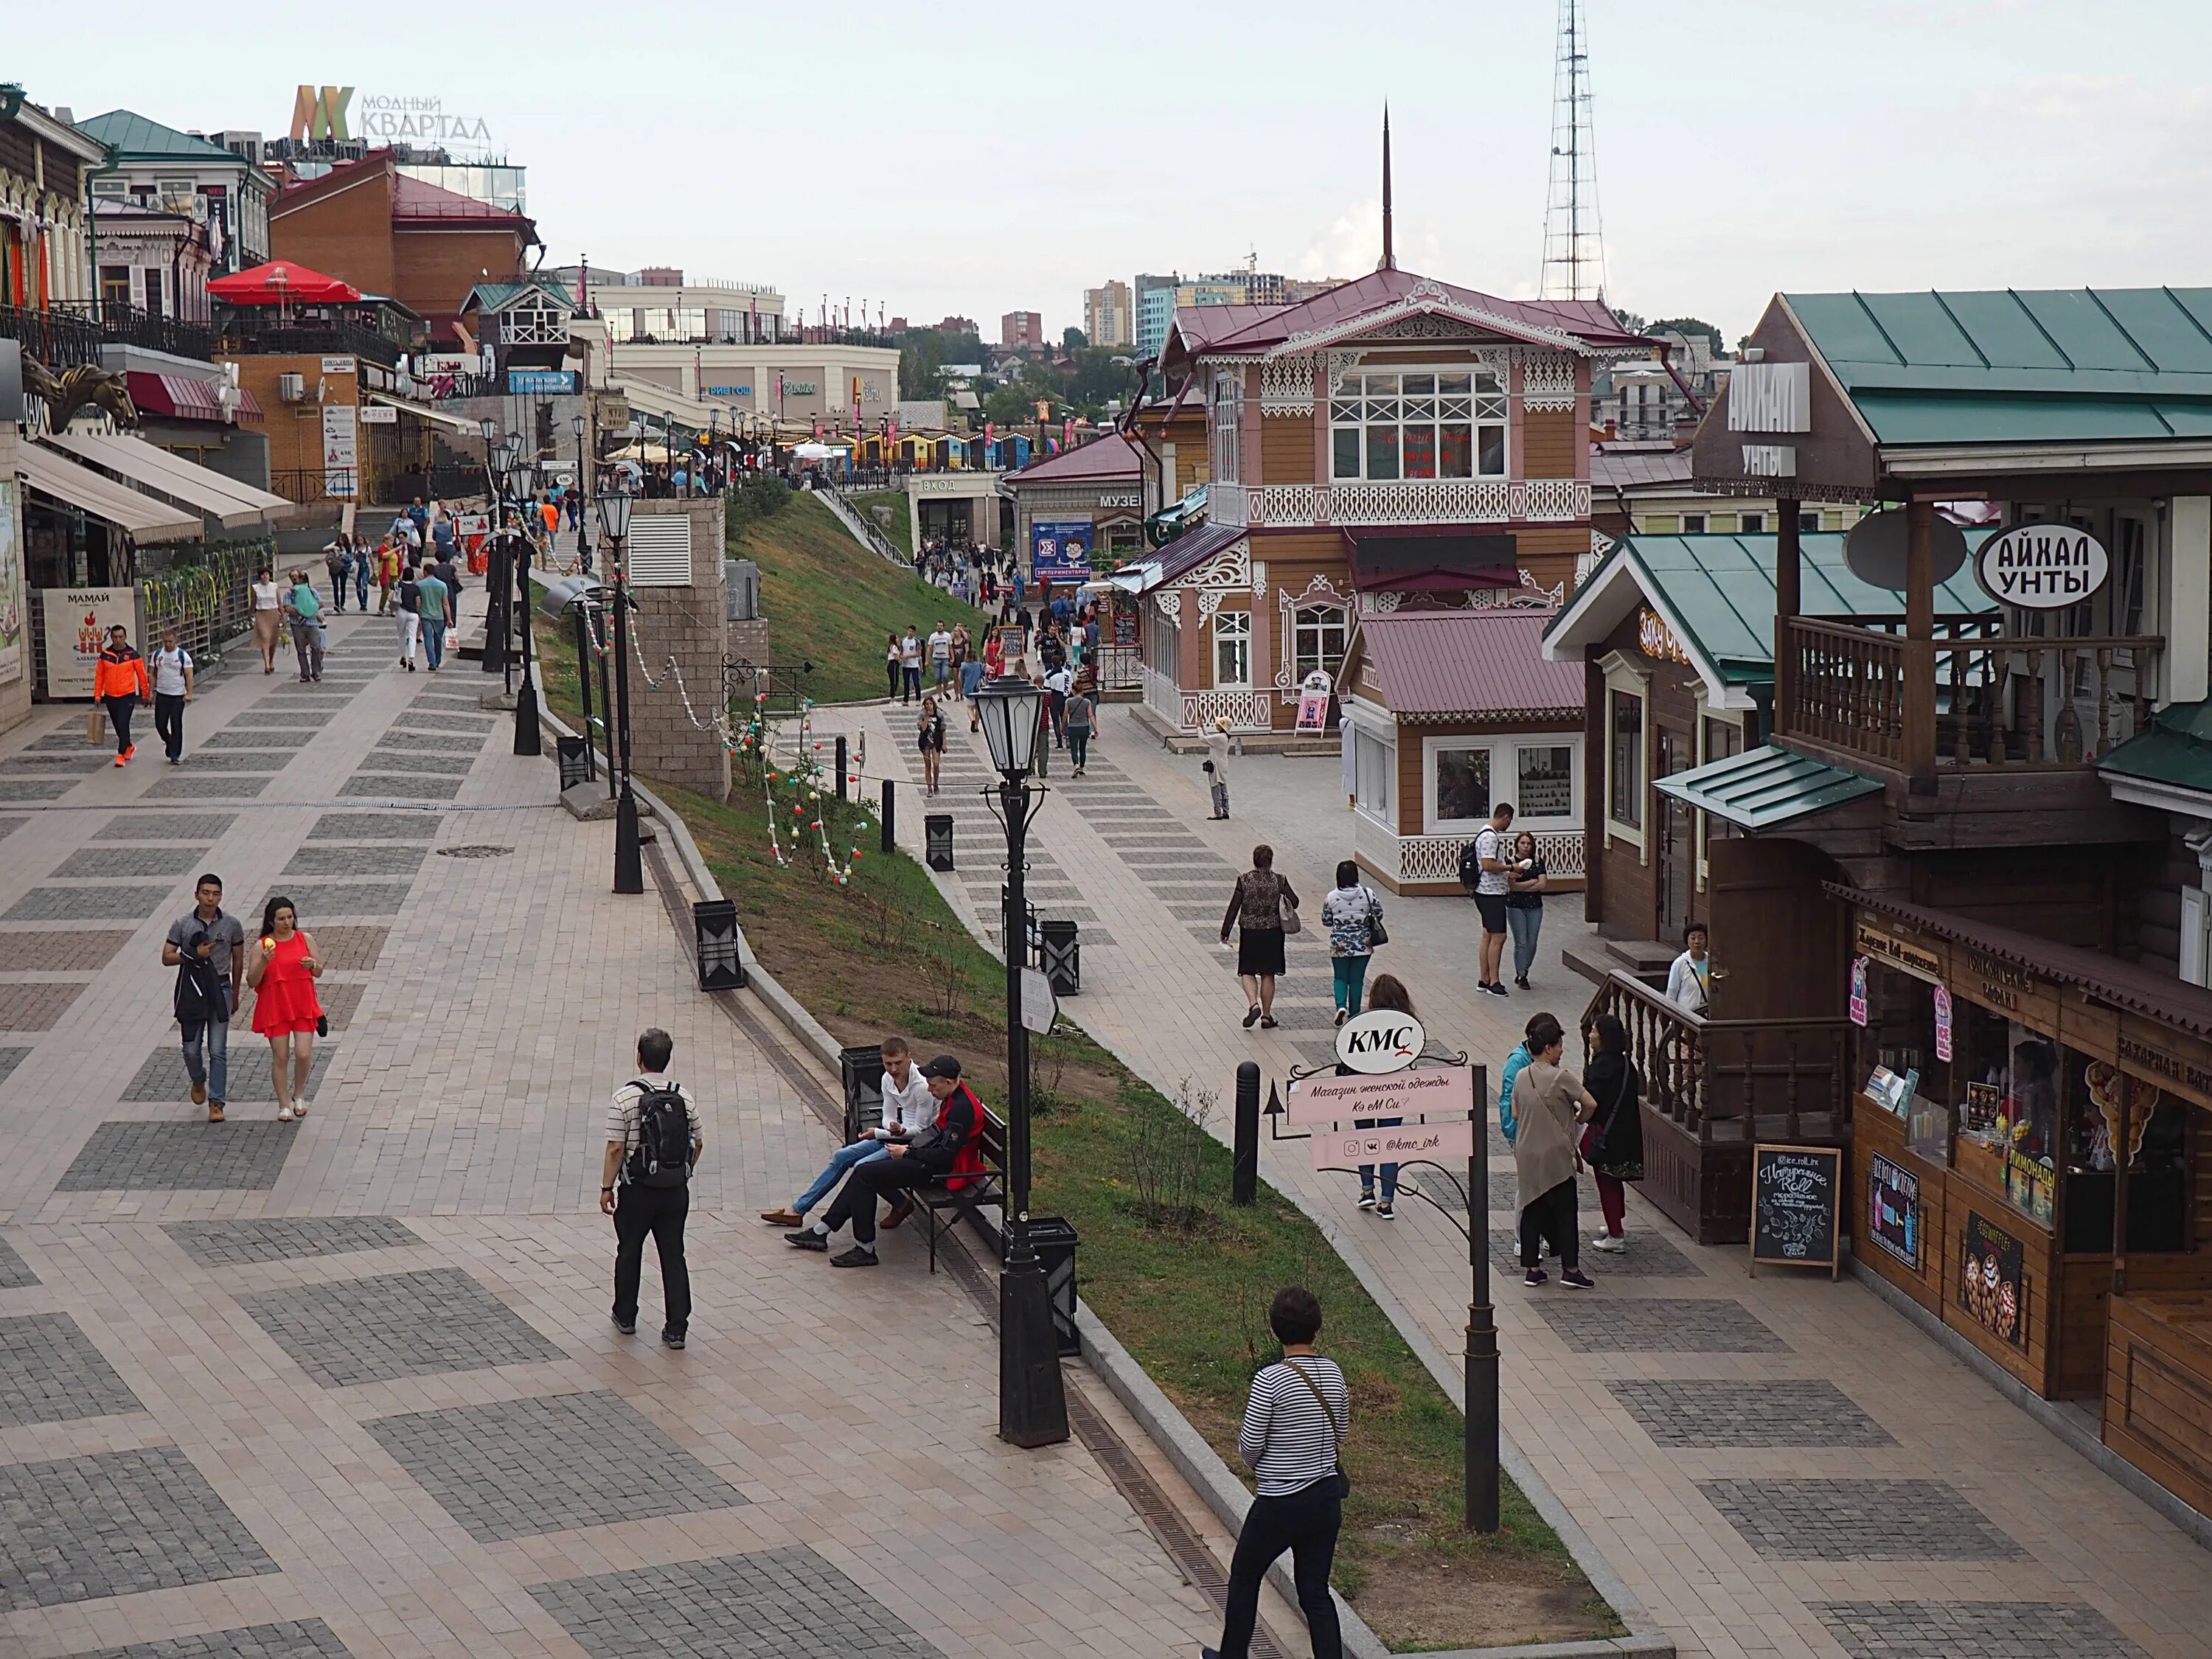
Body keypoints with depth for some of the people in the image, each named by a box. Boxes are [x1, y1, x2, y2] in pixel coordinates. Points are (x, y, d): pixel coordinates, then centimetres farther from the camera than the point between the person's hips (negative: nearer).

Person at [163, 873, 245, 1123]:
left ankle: (216, 1102, 2)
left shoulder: (231, 924, -1)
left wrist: (235, 994, 14)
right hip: (192, 989, 1)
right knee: (191, 1048, 5)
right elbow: (166, 958, -1)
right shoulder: (182, 924, -2)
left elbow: (238, 960, 10)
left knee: (218, 1050, -4)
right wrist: (193, 954, -17)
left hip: (220, 988, 0)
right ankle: (198, 1081, 36)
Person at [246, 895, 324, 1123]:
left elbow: (319, 972, 11)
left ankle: (298, 1096, 19)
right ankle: (284, 1105, 15)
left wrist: (313, 965, -12)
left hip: (303, 1006, 1)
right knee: (280, 1057, 1)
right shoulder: (263, 946, -5)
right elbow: (251, 982, -6)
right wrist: (264, 962, -22)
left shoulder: (305, 939, 2)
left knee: (304, 1054, -6)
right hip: (275, 1008, -1)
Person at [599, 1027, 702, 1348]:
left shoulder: (625, 1098, -14)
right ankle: (676, 1329, 4)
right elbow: (698, 1143, 7)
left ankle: (626, 1317, 29)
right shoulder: (684, 1098, -1)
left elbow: (616, 1149, -14)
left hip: (637, 1190, -3)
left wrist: (607, 1188, -5)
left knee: (629, 1252, 16)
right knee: (673, 1255, 6)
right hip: (676, 1190, 3)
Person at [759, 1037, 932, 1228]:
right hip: (896, 1134, 9)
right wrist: (893, 1128, -18)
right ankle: (797, 1210, 10)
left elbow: (921, 1130, -19)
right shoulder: (888, 1079, 0)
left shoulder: (922, 1086, -25)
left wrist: (878, 1133, -22)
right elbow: (888, 1117, 8)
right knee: (841, 1157, 5)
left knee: (862, 1166, -25)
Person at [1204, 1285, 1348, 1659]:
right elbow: (1340, 1435, 7)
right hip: (1326, 1499, 5)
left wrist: (1250, 1459, 6)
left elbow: (1250, 1445, -15)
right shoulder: (1333, 1373, -3)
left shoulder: (1270, 1380, -20)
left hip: (1279, 1505, -5)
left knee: (1244, 1579, 18)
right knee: (1316, 1593, 11)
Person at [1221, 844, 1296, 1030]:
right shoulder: (1279, 881, -8)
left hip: (1249, 932, -1)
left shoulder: (1244, 880, -10)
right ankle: (1266, 1015, 16)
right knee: (1268, 975, 11)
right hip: (1272, 932, 1)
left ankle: (1253, 1005, -13)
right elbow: (1294, 903, -4)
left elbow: (1234, 908, -7)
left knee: (1247, 972, 10)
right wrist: (1284, 901, 19)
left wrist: (1225, 932, 0)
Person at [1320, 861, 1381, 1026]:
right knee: (1357, 980, 12)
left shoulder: (1331, 898, -10)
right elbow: (1378, 914, -3)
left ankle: (1341, 1006, -7)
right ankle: (1354, 1014, 17)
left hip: (1339, 946, 0)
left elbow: (1326, 921, -2)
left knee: (1341, 978, 15)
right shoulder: (1367, 895, -10)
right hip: (1363, 945, 0)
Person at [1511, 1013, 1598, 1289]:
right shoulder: (1560, 1077, -17)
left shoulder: (1522, 1077, 1)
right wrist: (1580, 1119, 3)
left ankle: (1532, 1268, 14)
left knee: (1531, 1209, 11)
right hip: (1557, 1155, -5)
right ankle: (1570, 1269, 7)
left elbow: (1516, 1114, 9)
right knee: (1564, 1211, 4)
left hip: (1527, 1154, 5)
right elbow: (1590, 1104, -17)